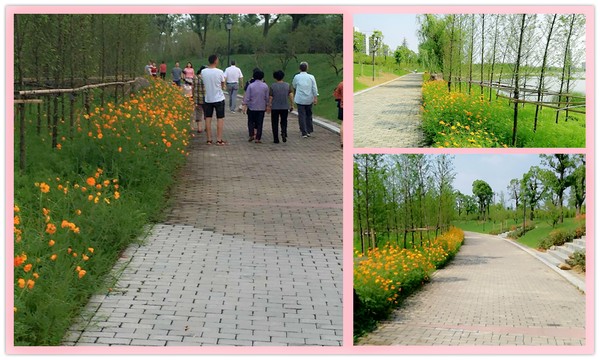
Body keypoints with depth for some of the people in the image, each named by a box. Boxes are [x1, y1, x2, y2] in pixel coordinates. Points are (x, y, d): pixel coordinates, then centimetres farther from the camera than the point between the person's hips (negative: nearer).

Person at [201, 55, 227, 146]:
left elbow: (204, 82, 8)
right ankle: (219, 140, 2)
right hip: (219, 99, -3)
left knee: (208, 119, 10)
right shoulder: (219, 72, -14)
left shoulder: (203, 72, -5)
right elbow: (223, 86, -4)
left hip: (207, 99, 3)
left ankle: (209, 139, 11)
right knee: (220, 119, 5)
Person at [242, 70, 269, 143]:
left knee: (251, 121, 14)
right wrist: (267, 106, 14)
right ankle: (257, 138, 2)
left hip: (252, 107, -1)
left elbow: (247, 97, -6)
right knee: (259, 123, 3)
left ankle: (251, 135, 2)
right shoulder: (265, 86, -1)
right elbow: (267, 97, 4)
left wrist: (244, 105, 1)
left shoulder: (250, 85, -6)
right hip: (261, 107, 1)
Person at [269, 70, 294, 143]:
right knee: (284, 121, 16)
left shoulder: (272, 86, -6)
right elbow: (291, 95, -6)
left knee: (275, 123, 7)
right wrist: (292, 105, 1)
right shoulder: (287, 85, 0)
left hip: (275, 107, -2)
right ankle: (284, 132, -11)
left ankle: (276, 139, 6)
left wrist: (269, 105, 3)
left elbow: (270, 97, -7)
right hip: (285, 107, 2)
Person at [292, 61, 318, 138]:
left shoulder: (296, 77, -3)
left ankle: (304, 133, -5)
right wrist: (315, 98, -2)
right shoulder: (311, 77, -1)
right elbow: (314, 88, -4)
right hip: (309, 100, 2)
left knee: (301, 115, 0)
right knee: (309, 115, 16)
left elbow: (294, 87, 13)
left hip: (300, 99, -2)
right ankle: (309, 131, 19)